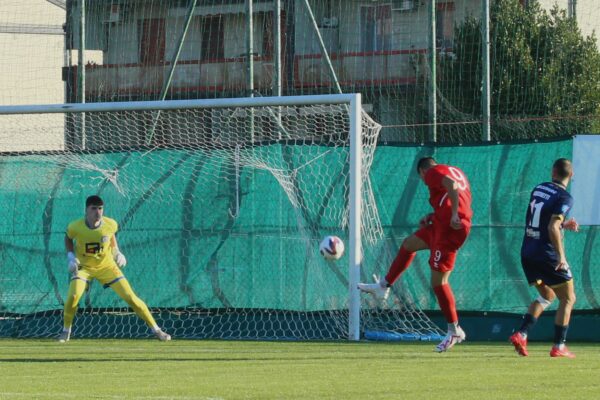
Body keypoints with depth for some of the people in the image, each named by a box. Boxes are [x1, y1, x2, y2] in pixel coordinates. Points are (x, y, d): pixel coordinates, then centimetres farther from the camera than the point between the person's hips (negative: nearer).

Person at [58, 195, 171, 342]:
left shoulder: (110, 224, -18)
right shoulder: (75, 227, -21)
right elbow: (68, 238, 2)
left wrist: (116, 251, -5)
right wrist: (70, 256, -11)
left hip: (107, 266, 1)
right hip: (83, 266, -1)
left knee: (130, 297, -6)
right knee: (73, 296, -24)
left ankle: (156, 330, 4)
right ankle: (66, 331, 1)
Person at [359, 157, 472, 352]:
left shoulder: (433, 173, -4)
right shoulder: (456, 172, 21)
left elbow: (452, 186, -23)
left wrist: (454, 215, -29)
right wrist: (433, 216, 14)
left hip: (449, 227, -10)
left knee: (438, 281, -6)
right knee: (408, 244, 26)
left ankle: (454, 331, 0)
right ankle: (383, 287, 36)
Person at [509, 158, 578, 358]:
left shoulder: (538, 189, 9)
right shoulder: (564, 198, -13)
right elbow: (552, 227, -24)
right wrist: (561, 256, -26)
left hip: (527, 253, 7)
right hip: (547, 255, -7)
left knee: (547, 295, 22)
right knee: (568, 299, 7)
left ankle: (521, 334, 5)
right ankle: (559, 346, 1)